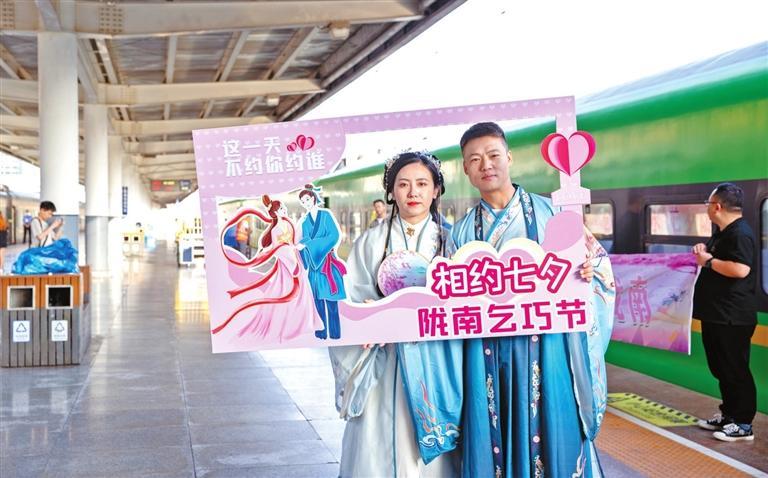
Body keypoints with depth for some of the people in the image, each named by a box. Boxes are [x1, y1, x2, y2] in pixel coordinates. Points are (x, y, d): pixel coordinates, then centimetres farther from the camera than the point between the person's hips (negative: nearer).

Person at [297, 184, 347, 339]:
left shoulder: (326, 215, -1)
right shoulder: (304, 220, 12)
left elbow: (334, 235, -11)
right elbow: (304, 239, 10)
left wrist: (309, 244, -13)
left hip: (327, 261, -4)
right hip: (313, 261, 4)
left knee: (330, 298, -4)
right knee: (317, 297, 2)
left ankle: (334, 332, 1)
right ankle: (321, 332, 6)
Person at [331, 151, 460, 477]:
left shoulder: (450, 241, 7)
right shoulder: (371, 242, 5)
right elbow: (351, 303, 1)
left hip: (436, 367, 1)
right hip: (384, 367, 0)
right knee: (379, 451, -1)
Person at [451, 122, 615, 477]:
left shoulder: (547, 212, 3)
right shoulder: (463, 230, 9)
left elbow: (594, 260, 2)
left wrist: (586, 272, -19)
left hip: (544, 354, -2)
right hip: (487, 360, 2)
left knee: (552, 438, 1)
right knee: (492, 445, 5)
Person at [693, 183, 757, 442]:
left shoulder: (741, 234, -18)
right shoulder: (721, 232, 15)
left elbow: (740, 269, -31)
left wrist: (708, 261, -19)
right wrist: (704, 251, 8)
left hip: (732, 318, -11)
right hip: (715, 314, 11)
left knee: (735, 370, -4)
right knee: (720, 368, 16)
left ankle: (743, 424, 3)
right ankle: (728, 414, 26)